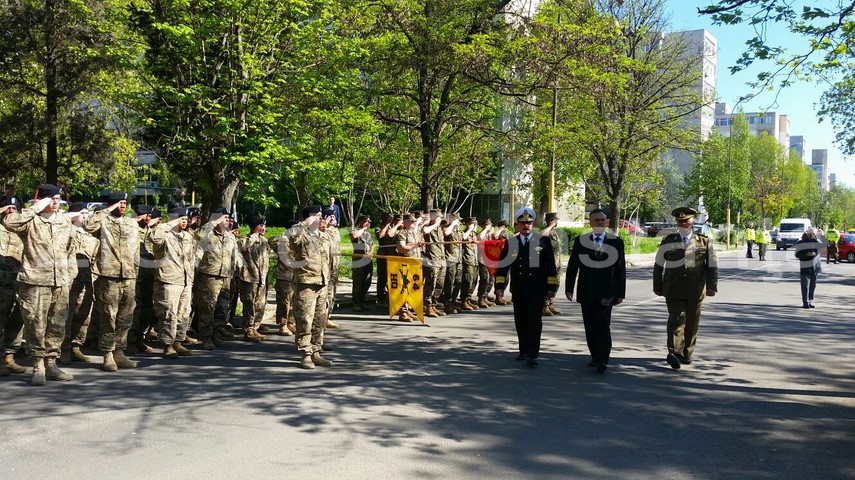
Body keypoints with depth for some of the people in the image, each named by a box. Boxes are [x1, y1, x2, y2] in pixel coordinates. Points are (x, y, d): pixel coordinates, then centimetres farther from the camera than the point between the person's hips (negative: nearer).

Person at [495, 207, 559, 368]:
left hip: (537, 290, -3)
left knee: (535, 322, -6)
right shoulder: (510, 243, 6)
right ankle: (524, 350, 27)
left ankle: (532, 355, -4)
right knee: (520, 322, 11)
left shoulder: (543, 241, 1)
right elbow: (503, 266, 6)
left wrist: (552, 287, -3)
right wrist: (500, 286, -2)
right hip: (518, 291, 3)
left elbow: (551, 266, 1)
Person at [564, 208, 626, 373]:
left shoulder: (616, 242, 1)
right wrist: (569, 288, 0)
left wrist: (620, 292, -1)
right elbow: (572, 266, 6)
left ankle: (603, 360, -4)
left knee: (603, 326, -10)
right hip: (586, 292, 2)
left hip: (606, 293, -2)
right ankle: (595, 356, 20)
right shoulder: (580, 241, 5)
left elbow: (621, 269, 2)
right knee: (590, 327, 8)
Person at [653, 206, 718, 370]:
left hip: (695, 290, 1)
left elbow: (712, 265, 6)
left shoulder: (704, 242, 7)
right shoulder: (668, 242, 7)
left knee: (692, 323, 7)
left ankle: (686, 353, 19)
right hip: (674, 290, -1)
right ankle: (674, 352, -19)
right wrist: (658, 287, 9)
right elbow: (658, 266, 10)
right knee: (677, 319, -12)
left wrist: (712, 286, -3)